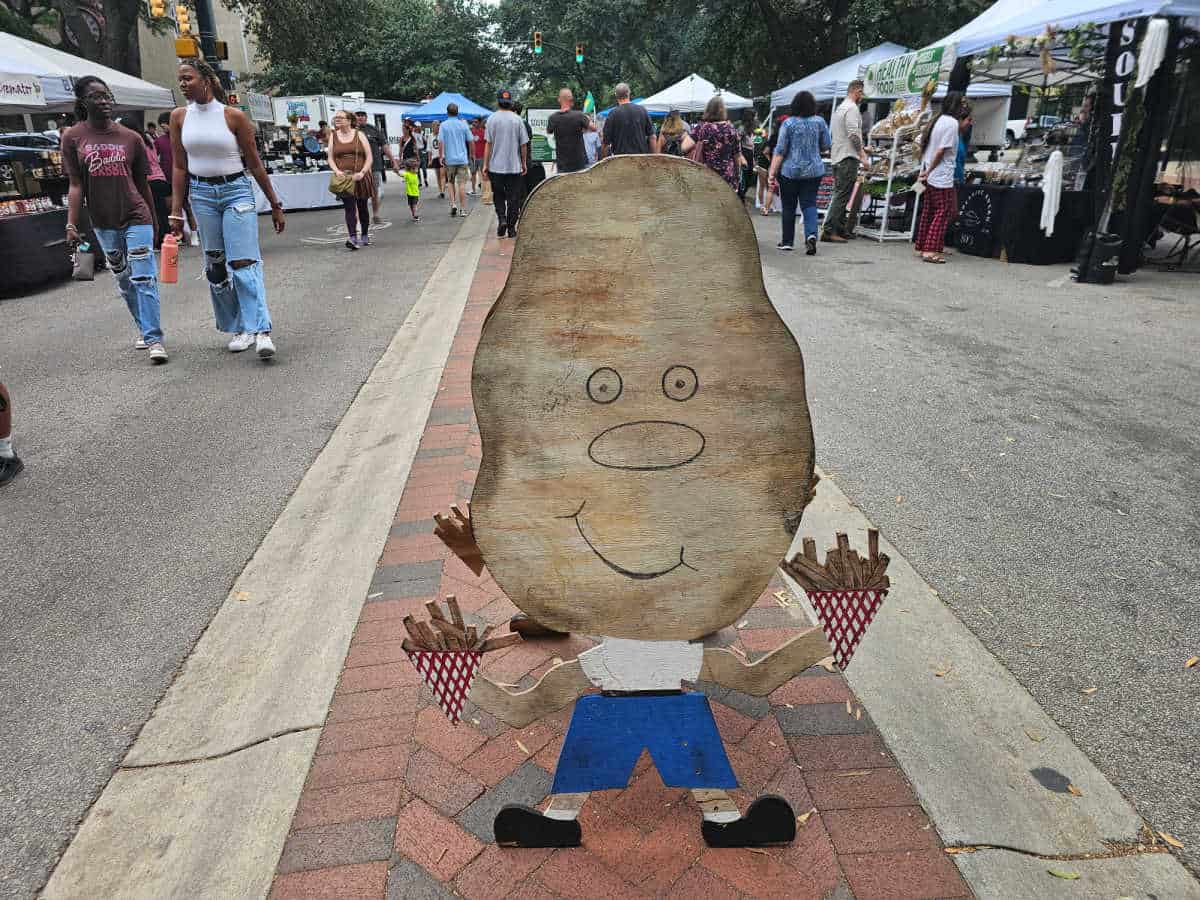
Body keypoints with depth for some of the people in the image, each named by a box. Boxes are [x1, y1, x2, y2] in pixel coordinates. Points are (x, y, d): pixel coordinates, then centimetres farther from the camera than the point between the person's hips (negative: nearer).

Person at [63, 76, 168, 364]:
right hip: (104, 223, 2)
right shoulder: (73, 138, 1)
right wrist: (71, 225, -8)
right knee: (123, 281, 14)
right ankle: (145, 328, 29)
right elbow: (76, 186, 0)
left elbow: (142, 184, 8)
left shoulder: (131, 138, 1)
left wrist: (153, 222, 11)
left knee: (144, 279, -9)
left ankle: (154, 339, -9)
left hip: (136, 217, -2)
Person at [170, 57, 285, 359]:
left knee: (244, 262, -14)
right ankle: (239, 329, 15)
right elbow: (180, 167, 7)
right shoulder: (179, 118, 5)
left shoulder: (234, 116, -5)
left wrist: (275, 205, 2)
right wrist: (176, 211, 4)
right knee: (215, 265, 5)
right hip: (201, 193, 4)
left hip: (236, 190, -4)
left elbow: (254, 164, 0)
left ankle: (261, 331, -18)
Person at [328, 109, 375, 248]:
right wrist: (336, 171, -11)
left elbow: (369, 157, 0)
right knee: (349, 208, -13)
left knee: (362, 207, 12)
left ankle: (365, 236, 28)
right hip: (343, 177, 0)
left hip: (361, 177, 0)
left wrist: (362, 172, -13)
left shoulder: (359, 135, 3)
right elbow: (330, 158, 8)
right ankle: (353, 238, -21)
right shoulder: (333, 136, 9)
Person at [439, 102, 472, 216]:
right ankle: (463, 209, -2)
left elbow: (441, 142, -7)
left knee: (450, 182, 15)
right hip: (462, 158, 0)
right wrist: (470, 154, 19)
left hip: (449, 158, 0)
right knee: (462, 183, 0)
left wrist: (442, 156, -2)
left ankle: (453, 203, 1)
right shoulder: (463, 124, 2)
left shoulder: (444, 125, -2)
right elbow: (470, 141, 5)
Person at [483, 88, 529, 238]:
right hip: (515, 166, 0)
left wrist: (485, 165, 0)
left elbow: (488, 144, -4)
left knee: (498, 195, 15)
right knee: (513, 198, 6)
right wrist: (524, 163, 14)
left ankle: (501, 218, -5)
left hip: (496, 166, 0)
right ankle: (511, 228, 6)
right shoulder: (517, 120, 0)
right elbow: (524, 144, 3)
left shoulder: (492, 118, -2)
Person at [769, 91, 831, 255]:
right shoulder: (820, 122, 0)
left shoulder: (788, 123, -9)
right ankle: (811, 234, -19)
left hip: (790, 171, -2)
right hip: (814, 171, 2)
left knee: (789, 206, 10)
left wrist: (772, 172, -8)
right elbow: (826, 145, 8)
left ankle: (787, 241, 16)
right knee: (809, 204, 4)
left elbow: (780, 151, -10)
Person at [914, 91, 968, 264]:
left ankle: (923, 247, 18)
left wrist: (924, 169, 15)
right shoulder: (952, 122, -12)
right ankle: (930, 250, -9)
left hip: (929, 175, 9)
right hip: (942, 176, -9)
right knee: (943, 212, -5)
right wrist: (929, 171, -10)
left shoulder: (935, 120, 13)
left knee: (928, 211, 13)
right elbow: (942, 150, -17)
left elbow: (921, 143, 15)